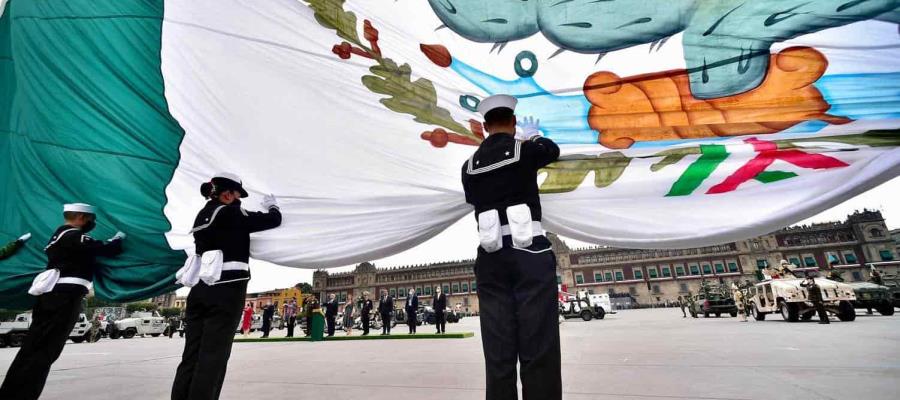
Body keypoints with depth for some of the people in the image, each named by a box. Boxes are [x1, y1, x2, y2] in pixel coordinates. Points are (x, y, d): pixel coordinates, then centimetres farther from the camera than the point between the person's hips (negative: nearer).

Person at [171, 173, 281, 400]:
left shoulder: (202, 216, 16)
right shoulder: (229, 212, -8)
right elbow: (273, 220, -5)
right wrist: (272, 206, 15)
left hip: (200, 289, 8)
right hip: (226, 290, -8)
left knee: (192, 354, 9)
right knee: (213, 356, -3)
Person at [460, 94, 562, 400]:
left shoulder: (469, 166, 11)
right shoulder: (526, 149, 3)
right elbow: (552, 150, 25)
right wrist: (534, 134, 48)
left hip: (491, 259, 4)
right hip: (530, 254, -3)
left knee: (498, 353, 7)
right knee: (539, 351, 1)